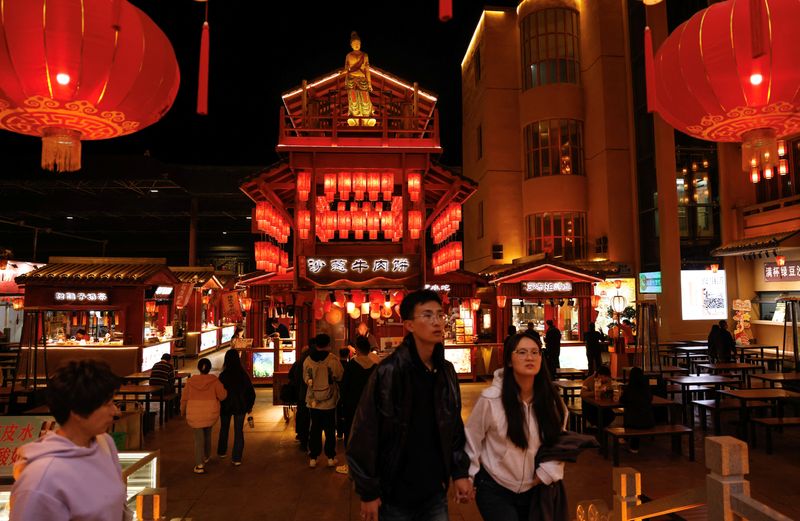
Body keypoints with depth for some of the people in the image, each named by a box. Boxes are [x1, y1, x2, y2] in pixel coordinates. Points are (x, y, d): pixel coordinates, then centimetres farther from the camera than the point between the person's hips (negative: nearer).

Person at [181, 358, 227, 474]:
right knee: (207, 433, 25)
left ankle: (200, 464, -7)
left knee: (199, 438, 5)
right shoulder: (214, 380, -9)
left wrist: (183, 410, 16)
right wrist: (224, 389, 7)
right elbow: (222, 395, -14)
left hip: (195, 414, -1)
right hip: (210, 414, 1)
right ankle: (206, 456, 41)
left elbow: (184, 398, 0)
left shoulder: (191, 381, -5)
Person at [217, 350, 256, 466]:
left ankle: (221, 452, 35)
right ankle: (236, 458, 5)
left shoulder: (223, 375, -15)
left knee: (224, 429, 21)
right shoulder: (244, 375, -8)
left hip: (226, 406, 0)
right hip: (240, 406, 1)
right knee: (238, 431, 6)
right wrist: (249, 406, 10)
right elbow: (251, 392, -3)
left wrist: (218, 407, 4)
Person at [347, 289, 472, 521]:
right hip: (395, 495, -5)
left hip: (436, 493, 5)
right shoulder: (388, 371, -17)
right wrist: (368, 492, -13)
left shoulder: (446, 371, 2)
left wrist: (460, 472, 7)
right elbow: (364, 433, -15)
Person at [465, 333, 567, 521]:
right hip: (494, 490, -4)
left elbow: (558, 441, 6)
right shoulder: (491, 399, -19)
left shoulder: (551, 400, -7)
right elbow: (471, 439, -8)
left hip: (532, 490, 4)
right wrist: (467, 477, -5)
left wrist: (545, 473, -2)